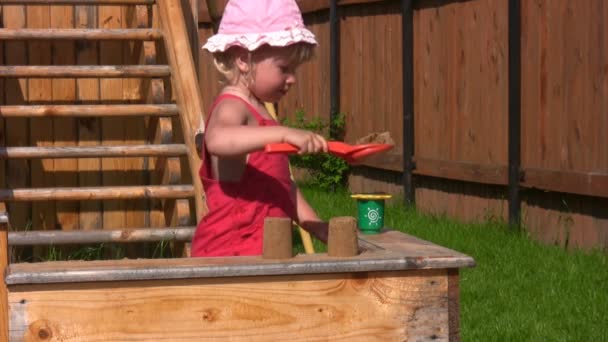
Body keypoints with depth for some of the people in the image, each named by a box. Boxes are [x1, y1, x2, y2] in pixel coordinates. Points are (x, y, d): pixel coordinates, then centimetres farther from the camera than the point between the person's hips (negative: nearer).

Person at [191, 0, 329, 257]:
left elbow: (281, 186, 28)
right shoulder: (231, 108, -11)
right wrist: (283, 133, -44)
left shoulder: (257, 112, 21)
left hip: (261, 251, 10)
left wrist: (319, 228, 18)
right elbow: (218, 139, -37)